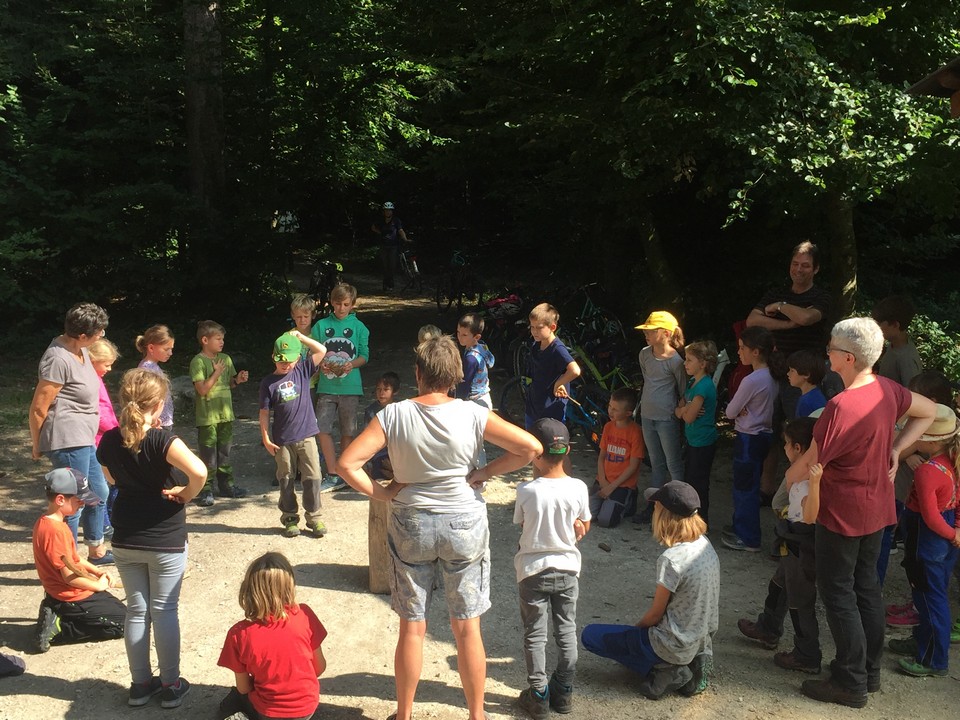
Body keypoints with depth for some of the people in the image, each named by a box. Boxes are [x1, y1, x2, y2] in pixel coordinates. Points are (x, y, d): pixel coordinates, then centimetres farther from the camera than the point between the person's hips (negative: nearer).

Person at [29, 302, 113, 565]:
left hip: (83, 440, 10)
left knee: (100, 492, 22)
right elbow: (38, 408, -17)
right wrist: (37, 445, -5)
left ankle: (97, 550, 38)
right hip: (68, 441, -10)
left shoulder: (80, 349, 6)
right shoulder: (59, 360, -22)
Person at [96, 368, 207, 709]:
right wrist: (186, 494, -18)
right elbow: (198, 471, -37)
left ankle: (140, 684, 25)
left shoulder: (110, 441, -4)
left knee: (136, 610, 15)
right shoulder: (162, 440, -21)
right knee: (165, 611, 7)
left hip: (125, 541, 5)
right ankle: (171, 685, 18)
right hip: (166, 542, -4)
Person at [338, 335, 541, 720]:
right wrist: (486, 472, -4)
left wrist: (379, 492, -6)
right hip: (465, 525, 0)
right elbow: (531, 447, -13)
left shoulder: (393, 414, -11)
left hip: (410, 526, 1)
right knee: (467, 629, 12)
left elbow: (347, 463, -17)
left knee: (411, 628, 14)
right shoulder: (472, 414, -12)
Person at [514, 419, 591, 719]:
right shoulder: (578, 488, -13)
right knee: (567, 631, 18)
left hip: (533, 571, -2)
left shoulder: (526, 491, -20)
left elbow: (522, 525, -3)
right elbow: (584, 527, 1)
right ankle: (564, 692, 27)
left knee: (535, 635, 12)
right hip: (567, 569, 3)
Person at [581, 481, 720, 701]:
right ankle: (691, 663, 13)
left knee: (590, 635, 2)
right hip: (704, 639, 8)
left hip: (677, 646, -8)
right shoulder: (704, 543, -3)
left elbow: (655, 615, -16)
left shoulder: (671, 559, -28)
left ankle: (667, 671, -2)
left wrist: (635, 628, 6)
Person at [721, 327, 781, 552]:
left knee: (745, 487, 3)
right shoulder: (770, 376, 4)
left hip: (749, 438, -9)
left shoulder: (752, 380, -24)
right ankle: (741, 526, 32)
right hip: (763, 434, 9)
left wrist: (737, 409, 4)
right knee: (747, 484, 20)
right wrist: (742, 409, -8)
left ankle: (748, 538, 13)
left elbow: (730, 412, -15)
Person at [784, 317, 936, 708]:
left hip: (843, 513, -8)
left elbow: (810, 462, -20)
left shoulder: (841, 406, -28)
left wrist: (786, 480, 1)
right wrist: (894, 449, 6)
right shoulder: (887, 389, -4)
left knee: (837, 591, 5)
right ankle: (870, 670, 30)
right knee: (866, 585, 19)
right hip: (877, 508, 8)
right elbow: (928, 412, 13)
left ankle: (851, 682, 13)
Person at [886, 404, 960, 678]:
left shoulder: (926, 472, -27)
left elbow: (931, 517, -25)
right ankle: (923, 642, 38)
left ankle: (933, 661, 14)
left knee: (931, 597, 3)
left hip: (927, 540, -9)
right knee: (934, 595, 21)